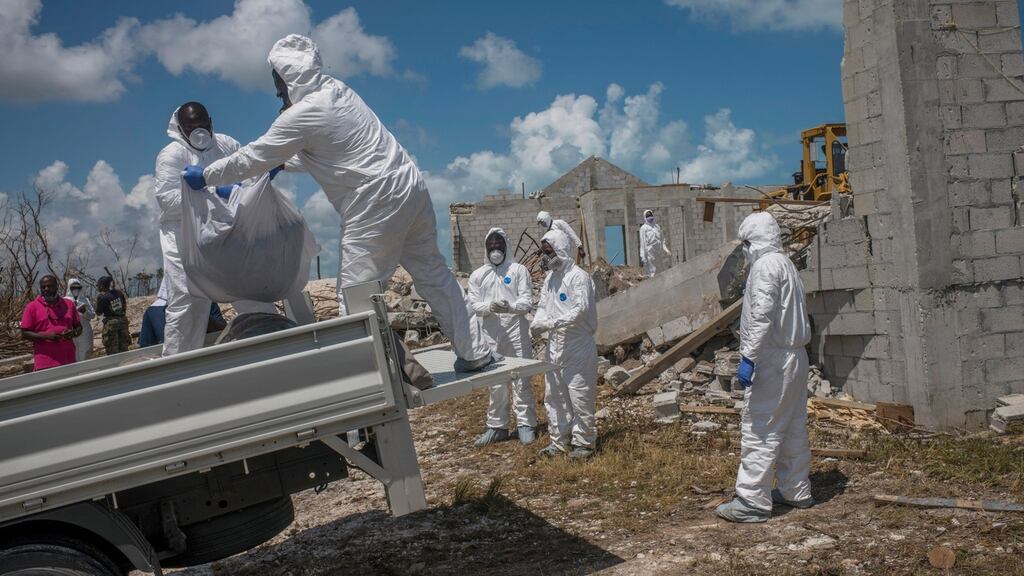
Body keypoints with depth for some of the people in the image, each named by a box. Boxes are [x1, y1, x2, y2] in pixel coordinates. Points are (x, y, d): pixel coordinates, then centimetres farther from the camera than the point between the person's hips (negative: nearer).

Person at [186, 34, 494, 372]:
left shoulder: (302, 115, -11)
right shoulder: (338, 89, 13)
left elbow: (253, 159, -2)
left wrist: (206, 176, 10)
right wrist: (284, 163, 29)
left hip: (377, 205, -9)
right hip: (412, 188, 9)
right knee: (433, 274, 17)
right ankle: (472, 352, 25)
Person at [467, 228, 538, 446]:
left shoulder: (518, 270, 2)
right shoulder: (477, 275, 10)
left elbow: (527, 301, -5)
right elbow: (473, 304, 4)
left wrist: (510, 307, -25)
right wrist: (489, 307, -17)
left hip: (516, 331, -2)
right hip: (491, 334, 3)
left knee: (520, 380, 2)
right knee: (495, 382, 10)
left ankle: (526, 424, 12)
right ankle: (497, 426, 20)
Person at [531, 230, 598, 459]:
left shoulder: (578, 276, -12)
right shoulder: (550, 277, 12)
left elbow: (581, 309, -22)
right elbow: (543, 306, 12)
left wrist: (552, 323, -26)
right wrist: (537, 323, -10)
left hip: (577, 347, -8)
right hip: (555, 345, 8)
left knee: (579, 397, -2)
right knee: (553, 396, 13)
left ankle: (584, 442, 11)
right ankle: (559, 441, 25)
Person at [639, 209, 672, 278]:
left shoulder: (657, 226, 18)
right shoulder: (644, 228, -1)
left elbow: (662, 240, 19)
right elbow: (643, 242, -5)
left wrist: (666, 250, 11)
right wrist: (643, 255, -11)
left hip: (657, 251, 6)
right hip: (649, 251, -6)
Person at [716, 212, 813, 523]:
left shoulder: (766, 265, -13)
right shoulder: (787, 265, 17)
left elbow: (762, 315, -24)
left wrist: (748, 356, -25)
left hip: (772, 361, -10)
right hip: (795, 357, 10)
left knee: (760, 431, -7)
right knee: (793, 428, 17)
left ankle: (752, 501, -5)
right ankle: (797, 491, 27)